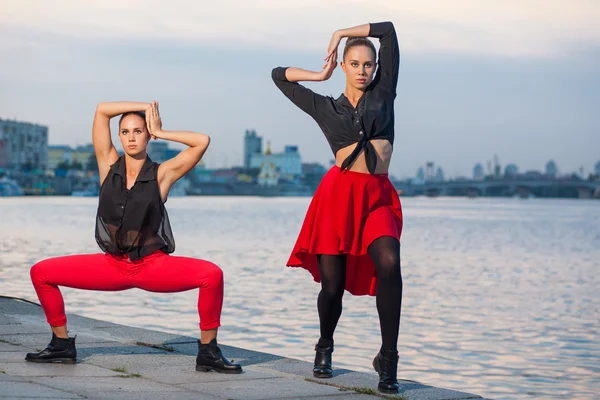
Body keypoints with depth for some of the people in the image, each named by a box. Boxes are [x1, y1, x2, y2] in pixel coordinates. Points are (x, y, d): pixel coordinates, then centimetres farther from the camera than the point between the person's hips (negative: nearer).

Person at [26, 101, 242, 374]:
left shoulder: (161, 174, -5)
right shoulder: (109, 166, 0)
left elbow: (203, 141, -15)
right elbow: (102, 110, -5)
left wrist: (161, 133, -7)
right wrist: (147, 106, 0)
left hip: (153, 265, -3)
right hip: (113, 265, 3)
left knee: (212, 275, -29)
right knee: (40, 272, -6)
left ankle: (208, 353, -14)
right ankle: (62, 344, 8)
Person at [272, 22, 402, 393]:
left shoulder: (383, 94, 12)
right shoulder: (326, 107, 14)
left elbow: (388, 30, 11)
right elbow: (279, 75, 22)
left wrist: (341, 33, 19)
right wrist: (321, 74, 21)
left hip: (379, 197, 0)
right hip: (340, 194, 0)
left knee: (389, 264, -26)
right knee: (332, 283, 0)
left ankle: (388, 358, -20)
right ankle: (325, 349, 30)